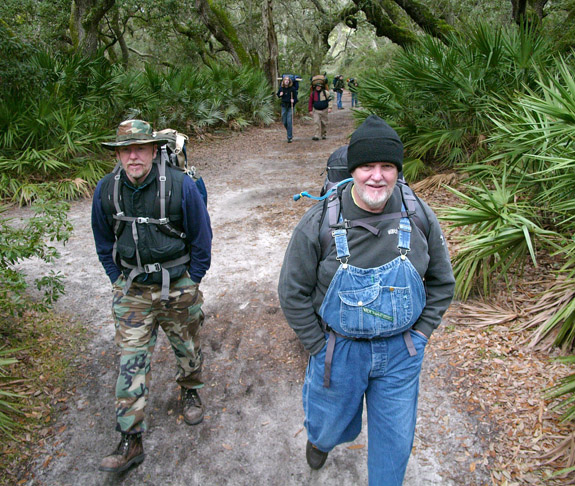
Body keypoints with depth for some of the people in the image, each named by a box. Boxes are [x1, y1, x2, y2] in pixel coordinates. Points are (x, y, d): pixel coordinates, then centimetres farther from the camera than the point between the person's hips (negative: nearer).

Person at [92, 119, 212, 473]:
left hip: (178, 287, -1)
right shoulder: (106, 190, -5)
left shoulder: (180, 185, -15)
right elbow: (104, 244, 10)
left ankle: (191, 391, 48)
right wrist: (120, 281, 6)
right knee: (132, 363, 1)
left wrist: (190, 284, -2)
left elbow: (201, 238, -5)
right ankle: (131, 441, 13)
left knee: (188, 348, 17)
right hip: (132, 292, 2)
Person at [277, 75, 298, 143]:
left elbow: (296, 98, -1)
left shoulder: (292, 88, -7)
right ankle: (290, 133, 32)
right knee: (284, 122, 8)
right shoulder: (281, 88, 2)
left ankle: (290, 138, -2)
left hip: (290, 107, -4)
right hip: (284, 106, 4)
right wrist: (280, 95, -6)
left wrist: (293, 100, -23)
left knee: (289, 122, -8)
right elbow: (278, 95, 17)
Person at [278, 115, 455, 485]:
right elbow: (293, 293, -8)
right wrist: (322, 348, -8)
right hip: (340, 348, -1)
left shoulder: (420, 217, -10)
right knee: (331, 423, 25)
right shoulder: (321, 222, -18)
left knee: (395, 441, 18)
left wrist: (419, 336, 0)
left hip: (401, 351, 2)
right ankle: (321, 440, 63)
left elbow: (442, 282, 5)